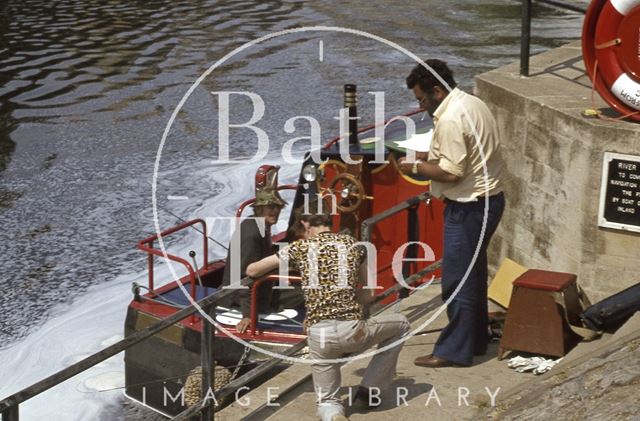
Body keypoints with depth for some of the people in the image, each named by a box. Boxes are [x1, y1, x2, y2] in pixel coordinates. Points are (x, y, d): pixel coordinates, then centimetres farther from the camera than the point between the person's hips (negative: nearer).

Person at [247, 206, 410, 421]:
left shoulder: (299, 247, 10)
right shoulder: (353, 244, 14)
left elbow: (252, 271, 18)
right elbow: (369, 294, 20)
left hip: (318, 334, 1)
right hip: (353, 330, -1)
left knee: (327, 400, 22)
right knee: (401, 324, 29)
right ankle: (367, 390, 22)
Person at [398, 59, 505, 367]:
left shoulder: (450, 119, -22)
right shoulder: (471, 103, 10)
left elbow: (451, 172, -24)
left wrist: (415, 167, -11)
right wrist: (430, 156, 10)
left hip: (469, 207, -10)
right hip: (488, 199, 10)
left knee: (457, 280, -1)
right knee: (473, 273, 20)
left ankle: (454, 350, 6)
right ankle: (476, 339, 31)